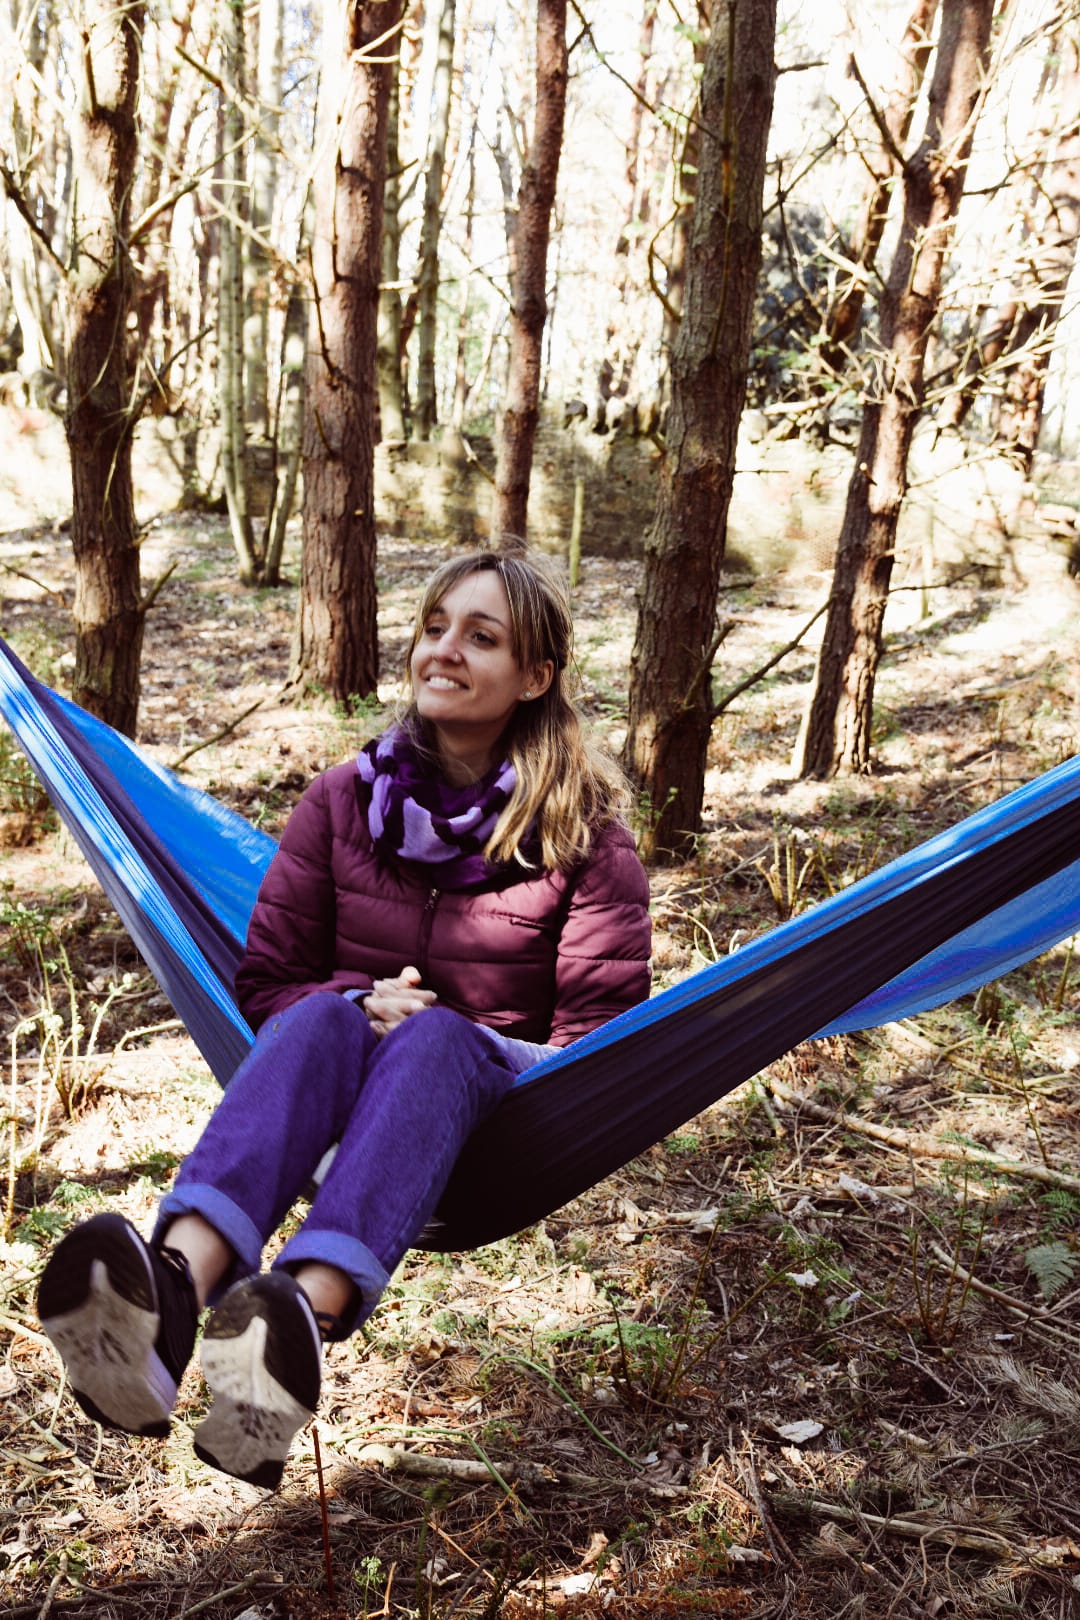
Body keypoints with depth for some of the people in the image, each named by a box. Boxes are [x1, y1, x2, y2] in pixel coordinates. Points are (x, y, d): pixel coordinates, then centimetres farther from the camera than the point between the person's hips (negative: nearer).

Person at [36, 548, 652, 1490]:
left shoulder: (585, 831, 1)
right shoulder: (343, 801, 7)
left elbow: (601, 1037, 0)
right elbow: (266, 981, 9)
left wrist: (424, 1029, -14)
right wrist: (356, 1007, -14)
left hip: (501, 1108, -1)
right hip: (343, 1090, 2)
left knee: (434, 1037, -36)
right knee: (323, 1021, -33)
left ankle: (309, 1313, -63)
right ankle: (176, 1283, -62)